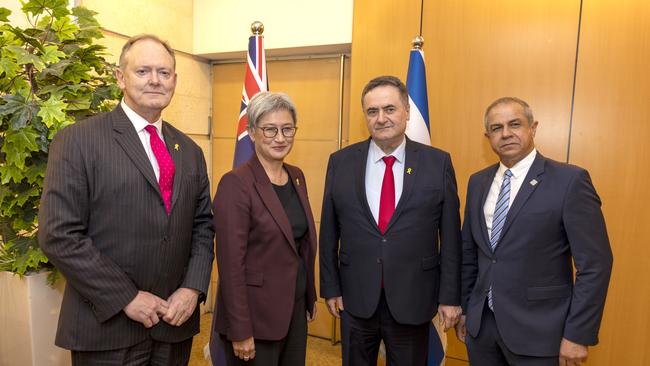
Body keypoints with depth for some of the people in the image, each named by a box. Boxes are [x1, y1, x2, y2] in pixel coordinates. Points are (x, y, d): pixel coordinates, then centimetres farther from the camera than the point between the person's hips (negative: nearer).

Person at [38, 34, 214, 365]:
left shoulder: (189, 151, 7)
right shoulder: (77, 140, -7)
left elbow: (202, 224, 8)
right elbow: (58, 234, -13)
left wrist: (193, 289, -5)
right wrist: (127, 298, -14)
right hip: (107, 326, -4)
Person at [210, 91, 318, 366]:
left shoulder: (297, 176, 4)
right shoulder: (236, 183, -18)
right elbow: (231, 264, -19)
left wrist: (310, 296, 13)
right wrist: (240, 331, -17)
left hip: (295, 309, 7)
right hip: (255, 314, -7)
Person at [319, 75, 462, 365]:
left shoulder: (438, 163, -5)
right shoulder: (341, 162, -2)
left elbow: (450, 235, -3)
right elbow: (329, 233, 2)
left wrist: (450, 296, -2)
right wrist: (330, 288, 3)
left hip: (413, 300, -1)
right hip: (355, 300, 1)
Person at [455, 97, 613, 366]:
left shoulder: (570, 180, -11)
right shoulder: (478, 182, 5)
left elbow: (595, 263, -11)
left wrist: (578, 334, -12)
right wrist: (464, 307, 11)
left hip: (537, 329, -4)